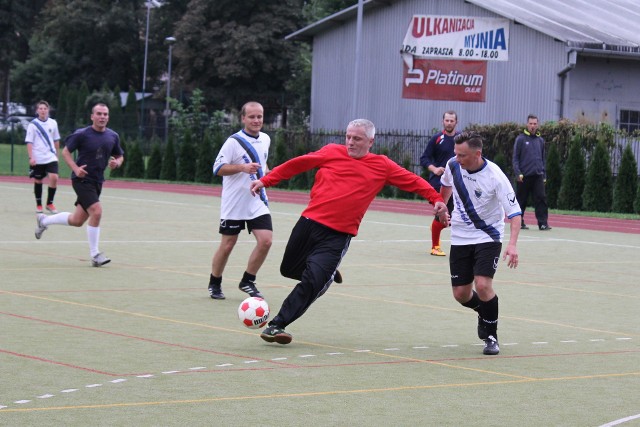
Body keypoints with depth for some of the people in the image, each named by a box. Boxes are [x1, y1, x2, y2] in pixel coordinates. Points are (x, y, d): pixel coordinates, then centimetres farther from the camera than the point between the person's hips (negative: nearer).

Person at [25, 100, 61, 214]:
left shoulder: (53, 123, 5)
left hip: (51, 157, 2)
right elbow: (29, 142, -7)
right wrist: (31, 157, -16)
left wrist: (56, 153, 20)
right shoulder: (33, 124, -4)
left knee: (54, 178, -14)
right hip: (37, 159, -2)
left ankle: (49, 203, -1)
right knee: (38, 181, 6)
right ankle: (38, 205, 21)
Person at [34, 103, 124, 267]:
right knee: (96, 211, -22)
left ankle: (44, 220, 38)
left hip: (97, 181, 7)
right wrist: (75, 168, -17)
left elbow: (120, 156, 17)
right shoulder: (82, 134, -11)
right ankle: (95, 255, -11)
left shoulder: (113, 136, 4)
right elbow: (65, 151, -2)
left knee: (77, 221, 12)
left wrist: (116, 163, -7)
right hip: (82, 179, -7)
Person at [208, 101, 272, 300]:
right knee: (227, 245, 3)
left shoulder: (265, 139, 9)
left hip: (257, 202, 5)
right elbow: (218, 168, -15)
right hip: (233, 204, -5)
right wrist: (242, 167, -27)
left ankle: (247, 281, 7)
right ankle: (214, 284, 22)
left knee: (265, 241, -10)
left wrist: (265, 172, 10)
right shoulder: (234, 142, -12)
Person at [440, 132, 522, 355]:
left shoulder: (495, 176, -23)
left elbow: (514, 212, -24)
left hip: (488, 236, -5)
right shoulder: (453, 165, -9)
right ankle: (484, 312, 38)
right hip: (460, 237, 5)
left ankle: (491, 336, -1)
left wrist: (512, 244, -37)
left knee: (483, 285, -22)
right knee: (461, 293, 3)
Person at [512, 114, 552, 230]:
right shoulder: (521, 139, 0)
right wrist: (518, 173, -12)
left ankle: (543, 223, -12)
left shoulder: (540, 140, 12)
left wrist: (544, 175, 13)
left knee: (541, 198, -9)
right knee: (522, 200, 5)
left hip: (538, 176, 3)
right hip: (524, 176, -3)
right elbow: (515, 157, -2)